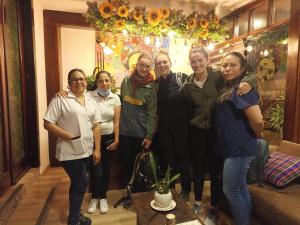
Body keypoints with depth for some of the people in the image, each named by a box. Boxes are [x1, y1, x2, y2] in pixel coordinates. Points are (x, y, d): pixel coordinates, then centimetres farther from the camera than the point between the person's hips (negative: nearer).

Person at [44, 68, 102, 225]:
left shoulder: (91, 101, 8)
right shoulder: (60, 99, -8)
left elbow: (96, 126, 5)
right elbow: (48, 124, -12)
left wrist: (97, 149, 1)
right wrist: (69, 136, -19)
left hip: (87, 151, 6)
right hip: (70, 152, -5)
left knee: (78, 183, 18)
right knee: (82, 183, -1)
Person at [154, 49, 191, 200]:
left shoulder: (182, 78, -7)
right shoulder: (156, 84, 4)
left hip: (181, 125, -2)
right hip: (164, 127, 3)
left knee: (183, 157, 11)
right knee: (167, 159, 13)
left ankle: (186, 189, 32)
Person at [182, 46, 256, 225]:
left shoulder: (218, 76, -7)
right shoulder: (188, 86, 1)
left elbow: (251, 76, -7)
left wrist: (247, 82, -28)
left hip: (217, 130, -2)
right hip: (197, 131, 2)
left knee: (215, 169, 8)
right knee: (198, 167, 14)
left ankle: (214, 208, 29)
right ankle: (198, 202, 36)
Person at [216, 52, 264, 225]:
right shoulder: (230, 89, 13)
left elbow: (258, 120, -25)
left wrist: (257, 135, -9)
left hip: (240, 147, -10)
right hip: (234, 146, 10)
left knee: (231, 191, 3)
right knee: (240, 188, 20)